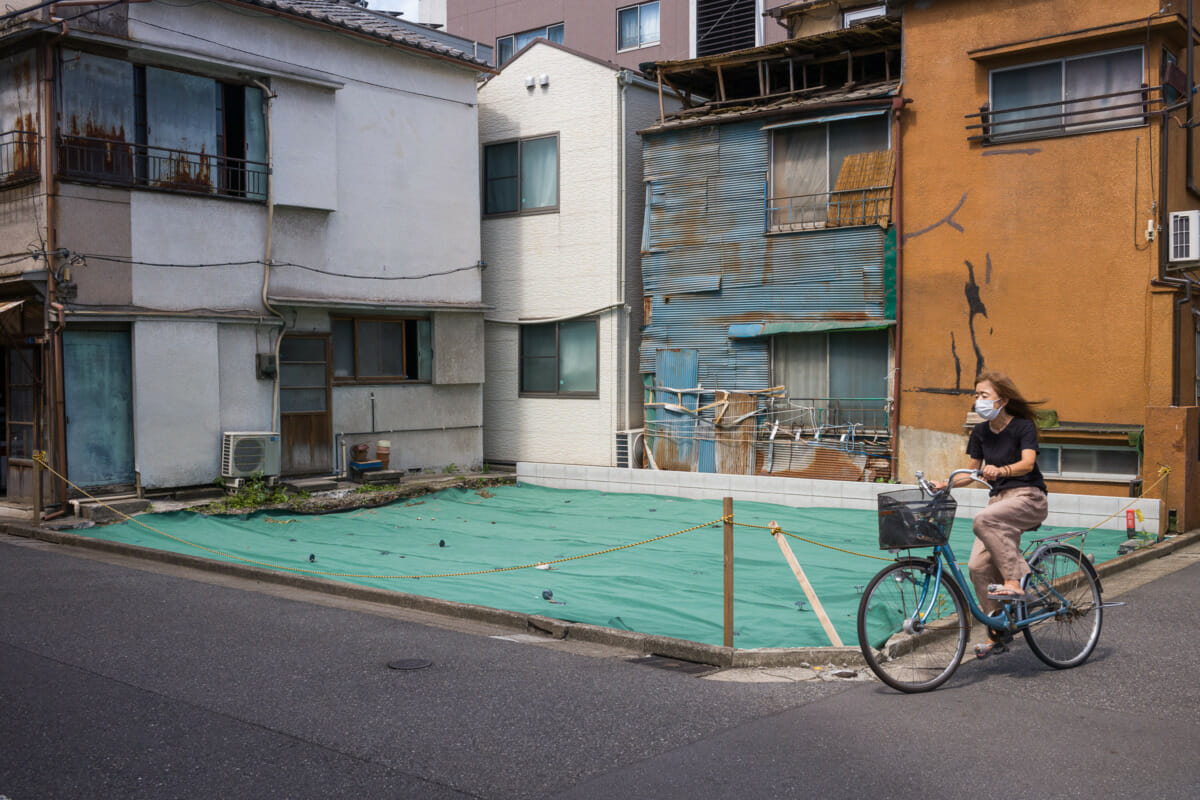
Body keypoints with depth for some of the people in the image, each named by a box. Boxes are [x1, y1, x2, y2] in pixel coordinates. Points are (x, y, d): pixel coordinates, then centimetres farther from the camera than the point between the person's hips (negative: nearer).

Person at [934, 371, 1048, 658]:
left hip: (1029, 497, -6)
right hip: (999, 499, 6)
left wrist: (1000, 470, -40)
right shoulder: (980, 432, 11)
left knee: (984, 520, -35)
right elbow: (973, 472, 14)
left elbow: (1027, 463, -21)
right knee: (978, 566, -10)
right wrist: (944, 484, -2)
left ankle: (1014, 582, -29)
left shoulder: (1023, 426, -6)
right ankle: (998, 633, 1)